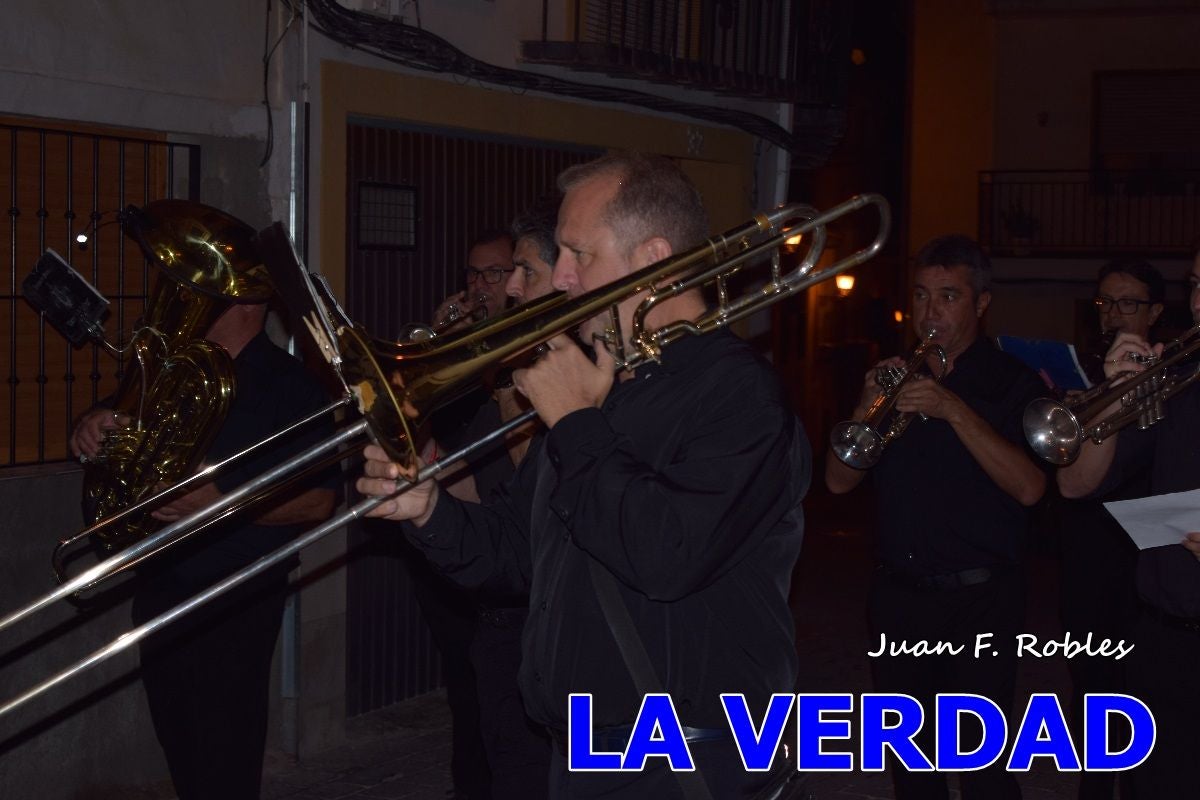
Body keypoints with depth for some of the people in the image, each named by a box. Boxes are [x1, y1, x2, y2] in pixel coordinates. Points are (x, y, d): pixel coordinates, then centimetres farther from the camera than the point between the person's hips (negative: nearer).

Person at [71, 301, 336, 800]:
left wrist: (219, 503, -25)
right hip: (159, 589, 6)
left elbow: (318, 501, -13)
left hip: (234, 603, -6)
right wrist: (95, 425, -6)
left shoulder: (289, 385, -8)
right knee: (181, 755, 16)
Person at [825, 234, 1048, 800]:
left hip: (978, 600, -4)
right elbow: (839, 480, 4)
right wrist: (868, 407, -12)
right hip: (896, 597, 4)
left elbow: (1028, 488, -17)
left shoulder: (1012, 385, -2)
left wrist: (955, 410, -23)